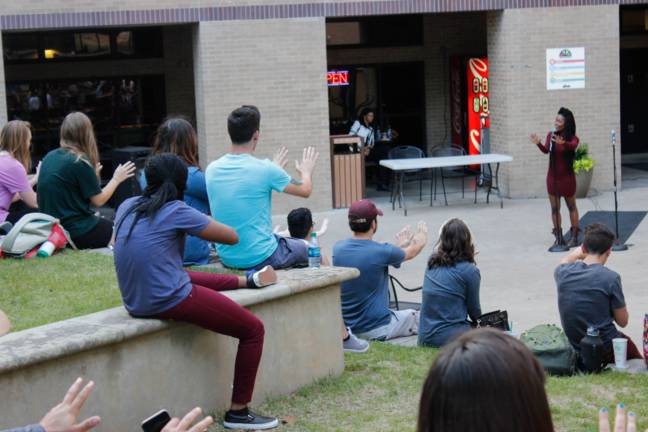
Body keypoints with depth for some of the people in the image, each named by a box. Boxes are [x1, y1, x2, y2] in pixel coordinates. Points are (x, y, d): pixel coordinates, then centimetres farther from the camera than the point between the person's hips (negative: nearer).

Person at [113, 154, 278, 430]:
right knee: (254, 329, 5)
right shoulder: (177, 212, -11)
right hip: (170, 302, -8)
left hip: (134, 303, 8)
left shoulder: (126, 207, 6)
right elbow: (232, 237, -3)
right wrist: (199, 226, 14)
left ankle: (247, 282, 51)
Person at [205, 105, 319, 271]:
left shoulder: (212, 170, -3)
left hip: (227, 258, 6)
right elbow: (305, 190, 0)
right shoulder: (265, 170, -18)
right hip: (260, 259, -6)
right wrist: (306, 172, 23)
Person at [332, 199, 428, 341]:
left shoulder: (338, 248, -5)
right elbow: (412, 252, 4)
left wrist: (398, 246, 31)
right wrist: (422, 235, 27)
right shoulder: (382, 252, -19)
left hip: (345, 326, 5)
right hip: (377, 328, -5)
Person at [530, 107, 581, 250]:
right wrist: (538, 143, -38)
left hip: (567, 176, -3)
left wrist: (563, 143, -56)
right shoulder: (551, 135, -2)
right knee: (554, 208, 6)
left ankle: (574, 237, 20)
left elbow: (573, 145, -35)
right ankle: (558, 238, 13)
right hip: (552, 176, 3)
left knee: (571, 206, 12)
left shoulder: (571, 138, -12)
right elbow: (546, 150, -17)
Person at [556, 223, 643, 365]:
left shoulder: (563, 272, -6)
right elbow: (623, 321, -8)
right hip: (606, 348, -4)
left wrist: (576, 253, 33)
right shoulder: (610, 278, -18)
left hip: (575, 346, 4)